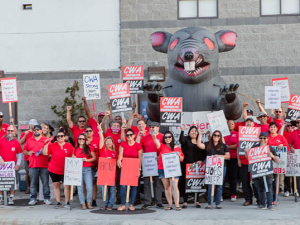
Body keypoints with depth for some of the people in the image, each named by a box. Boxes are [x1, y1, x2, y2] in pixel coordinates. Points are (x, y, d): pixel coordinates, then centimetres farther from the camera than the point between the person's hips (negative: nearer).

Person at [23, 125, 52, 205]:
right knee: (33, 183, 2)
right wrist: (28, 152, -6)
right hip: (33, 166, 2)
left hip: (44, 166, -2)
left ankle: (47, 198, 5)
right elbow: (24, 151, 15)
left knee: (45, 183, 0)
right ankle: (33, 199, 8)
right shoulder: (29, 140, 14)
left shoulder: (46, 140, 8)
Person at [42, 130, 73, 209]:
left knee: (66, 186, -5)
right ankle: (58, 203, 15)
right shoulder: (52, 145, 0)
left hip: (65, 170, -1)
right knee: (56, 186, 7)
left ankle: (67, 202, 5)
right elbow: (45, 153, -7)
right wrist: (46, 144, -16)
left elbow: (72, 156, 7)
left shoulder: (69, 146, 0)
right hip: (53, 170, 1)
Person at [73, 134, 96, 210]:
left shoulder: (89, 148, 8)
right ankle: (83, 204, 3)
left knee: (89, 187, -10)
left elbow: (94, 158, 8)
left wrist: (87, 160, -7)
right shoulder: (75, 149, 12)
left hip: (87, 169, -1)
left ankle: (89, 203, 3)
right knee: (80, 188, -2)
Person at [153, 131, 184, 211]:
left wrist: (179, 156, -11)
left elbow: (182, 159, 11)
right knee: (166, 187, 5)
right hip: (162, 170, 2)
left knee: (174, 186, -10)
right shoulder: (162, 146, 8)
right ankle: (170, 205, 10)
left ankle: (177, 205, -8)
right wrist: (155, 138, -35)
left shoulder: (177, 148, 8)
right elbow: (158, 144, -16)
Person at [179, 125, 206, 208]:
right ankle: (185, 202, 2)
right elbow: (181, 140, -18)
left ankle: (197, 201, 12)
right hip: (186, 165, -2)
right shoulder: (186, 140, 6)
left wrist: (201, 160, -4)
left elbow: (204, 153, 13)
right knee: (184, 182, -5)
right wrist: (182, 131, -31)